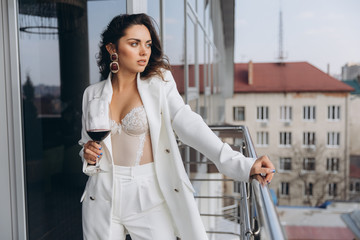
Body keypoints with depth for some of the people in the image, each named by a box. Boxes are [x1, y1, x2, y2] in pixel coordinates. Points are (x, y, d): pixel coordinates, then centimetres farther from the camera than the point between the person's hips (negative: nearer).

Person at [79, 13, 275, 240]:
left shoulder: (159, 83, -4)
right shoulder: (93, 93, 3)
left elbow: (188, 123, -18)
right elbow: (87, 142, 14)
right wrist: (89, 155, -10)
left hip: (150, 196, -2)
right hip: (103, 197, 3)